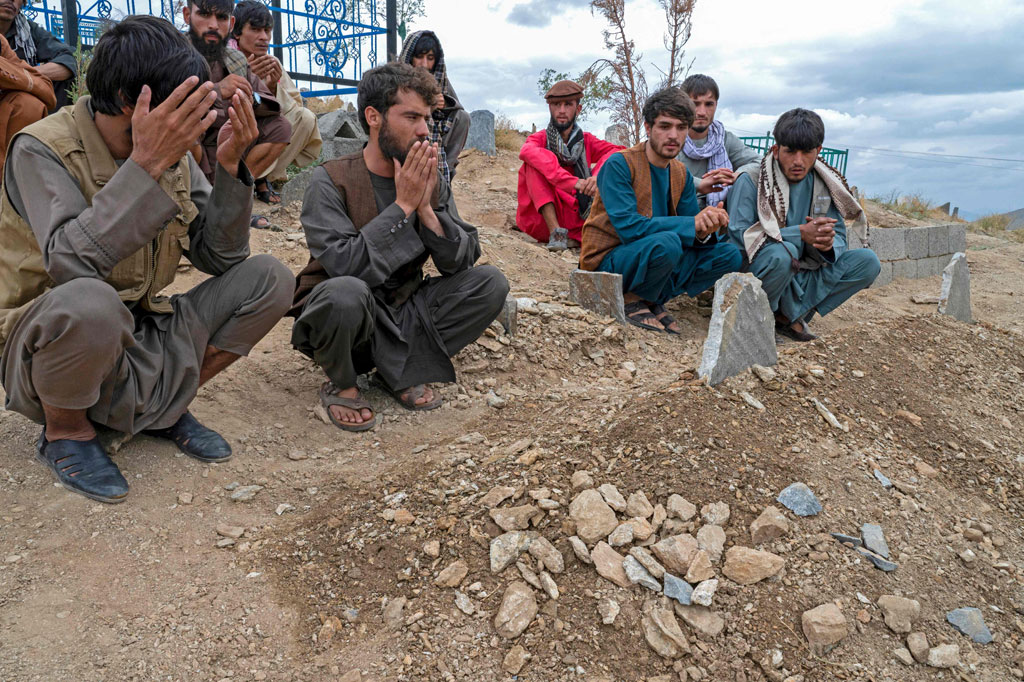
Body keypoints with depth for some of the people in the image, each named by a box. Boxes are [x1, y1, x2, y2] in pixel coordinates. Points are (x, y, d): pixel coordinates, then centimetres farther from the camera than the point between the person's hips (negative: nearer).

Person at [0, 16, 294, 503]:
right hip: (46, 347, -5)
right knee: (90, 302, -40)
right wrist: (146, 164, -35)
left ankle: (163, 406, 6)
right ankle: (65, 430, -6)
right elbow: (70, 265, -33)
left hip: (141, 334, 6)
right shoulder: (42, 149, -17)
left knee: (270, 279, -7)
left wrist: (229, 167, -15)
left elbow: (218, 257, -2)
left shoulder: (172, 153, 0)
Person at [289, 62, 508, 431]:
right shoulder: (330, 180, -14)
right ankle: (341, 385, -7)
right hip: (344, 318, -4)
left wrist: (425, 208, -18)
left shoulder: (429, 180, 0)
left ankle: (402, 369, -6)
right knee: (345, 292, -39)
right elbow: (348, 265, -28)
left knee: (490, 281, -11)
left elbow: (463, 260, -4)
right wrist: (402, 206, -23)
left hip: (402, 312, 5)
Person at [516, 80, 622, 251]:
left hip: (575, 219, 2)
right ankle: (555, 231, -30)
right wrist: (572, 181, -36)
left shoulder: (586, 141, 11)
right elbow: (527, 151, -25)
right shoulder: (540, 138, 2)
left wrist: (598, 176, -29)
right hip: (543, 221, -2)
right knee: (534, 164, -18)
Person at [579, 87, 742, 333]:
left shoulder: (681, 174, 8)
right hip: (607, 262, -7)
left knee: (729, 254, -3)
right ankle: (632, 301, -8)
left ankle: (652, 300, 1)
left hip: (651, 259, 7)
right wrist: (691, 224, -27)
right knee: (668, 242, -34)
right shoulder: (619, 164, -14)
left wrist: (705, 231, -21)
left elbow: (695, 234, 4)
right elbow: (629, 227, -25)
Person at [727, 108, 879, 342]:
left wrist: (829, 243, -22)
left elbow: (840, 237, 5)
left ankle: (790, 315, -15)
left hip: (800, 276, 6)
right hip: (753, 272, -6)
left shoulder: (826, 183, 4)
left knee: (868, 261, -9)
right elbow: (738, 235, -21)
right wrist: (800, 233, -27)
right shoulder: (751, 180, -11)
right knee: (783, 252, -37)